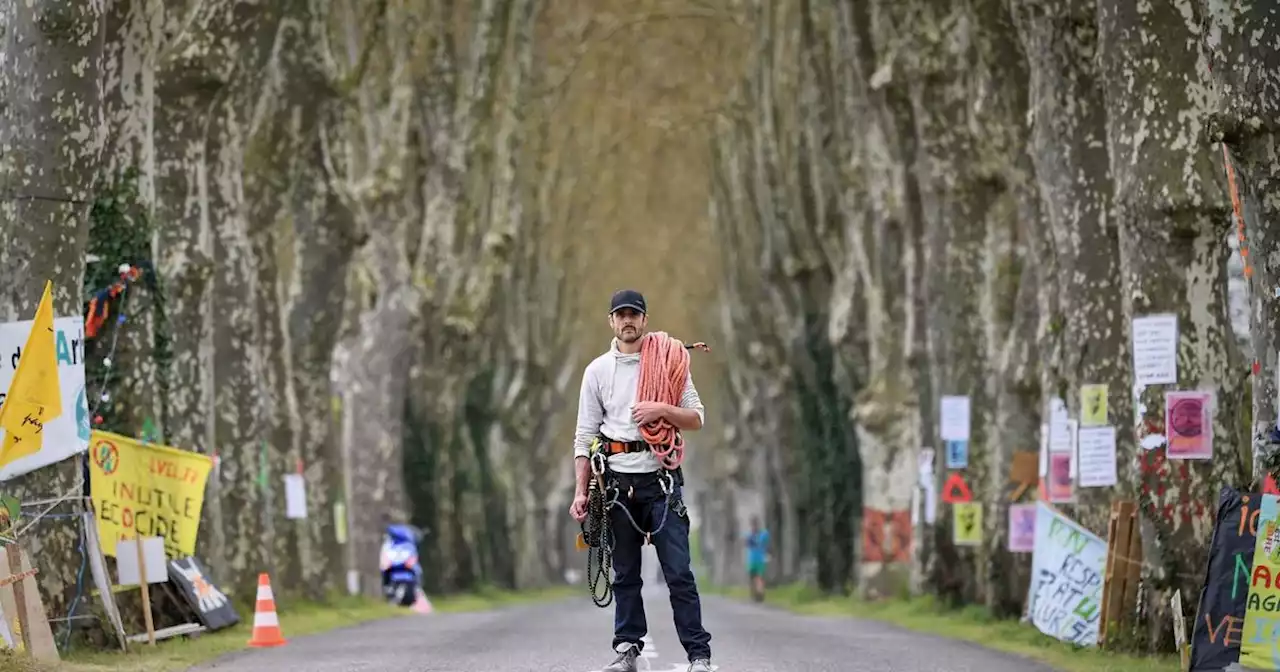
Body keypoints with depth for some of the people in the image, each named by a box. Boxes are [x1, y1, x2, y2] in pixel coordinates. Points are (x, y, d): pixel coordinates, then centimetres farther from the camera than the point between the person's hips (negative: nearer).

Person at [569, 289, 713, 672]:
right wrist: (581, 492, 2)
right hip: (617, 480, 2)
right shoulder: (597, 370, 9)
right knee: (625, 573, 6)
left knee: (678, 571, -6)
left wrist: (662, 410, -15)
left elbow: (697, 419, 4)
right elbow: (585, 435, 8)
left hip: (660, 479, -2)